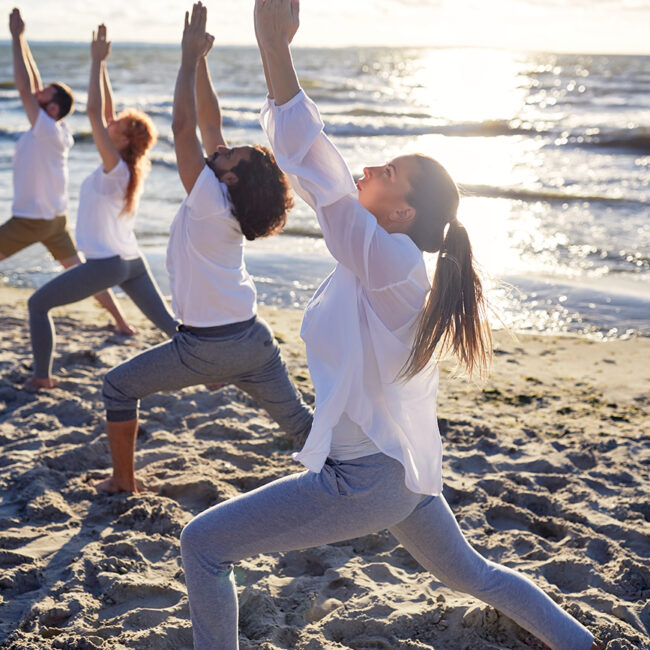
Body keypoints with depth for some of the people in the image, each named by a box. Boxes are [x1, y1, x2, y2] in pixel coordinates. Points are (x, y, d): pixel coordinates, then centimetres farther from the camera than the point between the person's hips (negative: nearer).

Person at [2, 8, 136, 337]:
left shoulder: (49, 131, -19)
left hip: (30, 220, -9)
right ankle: (121, 321, 12)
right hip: (55, 217, 9)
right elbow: (32, 86, 8)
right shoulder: (52, 131, 2)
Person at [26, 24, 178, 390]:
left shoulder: (115, 168, -16)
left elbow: (95, 112, -21)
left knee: (38, 304, 5)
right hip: (132, 261, 8)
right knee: (167, 322, 11)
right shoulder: (125, 166, 4)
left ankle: (42, 377, 6)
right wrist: (101, 64, 10)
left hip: (105, 264, -8)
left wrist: (98, 61, -16)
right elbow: (106, 110, 10)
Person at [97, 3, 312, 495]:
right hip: (253, 339, 7)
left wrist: (190, 59, -11)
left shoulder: (209, 198, -16)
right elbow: (211, 124, 9)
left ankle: (123, 482, 19)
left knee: (120, 387, 12)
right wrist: (200, 61, 10)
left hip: (207, 346, -7)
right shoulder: (229, 200, 3)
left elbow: (184, 127, -18)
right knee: (300, 420, 13)